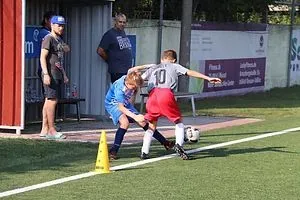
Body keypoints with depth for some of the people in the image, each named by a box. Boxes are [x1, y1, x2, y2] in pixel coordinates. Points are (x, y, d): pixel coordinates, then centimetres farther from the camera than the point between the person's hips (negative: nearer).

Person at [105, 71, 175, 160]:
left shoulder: (130, 78, -20)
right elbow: (121, 107, -36)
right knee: (125, 122, -33)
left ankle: (165, 143, 12)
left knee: (143, 122, 3)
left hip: (126, 104, 7)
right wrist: (135, 117, -43)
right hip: (113, 105, -7)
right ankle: (113, 151, -30)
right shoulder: (119, 88, -37)